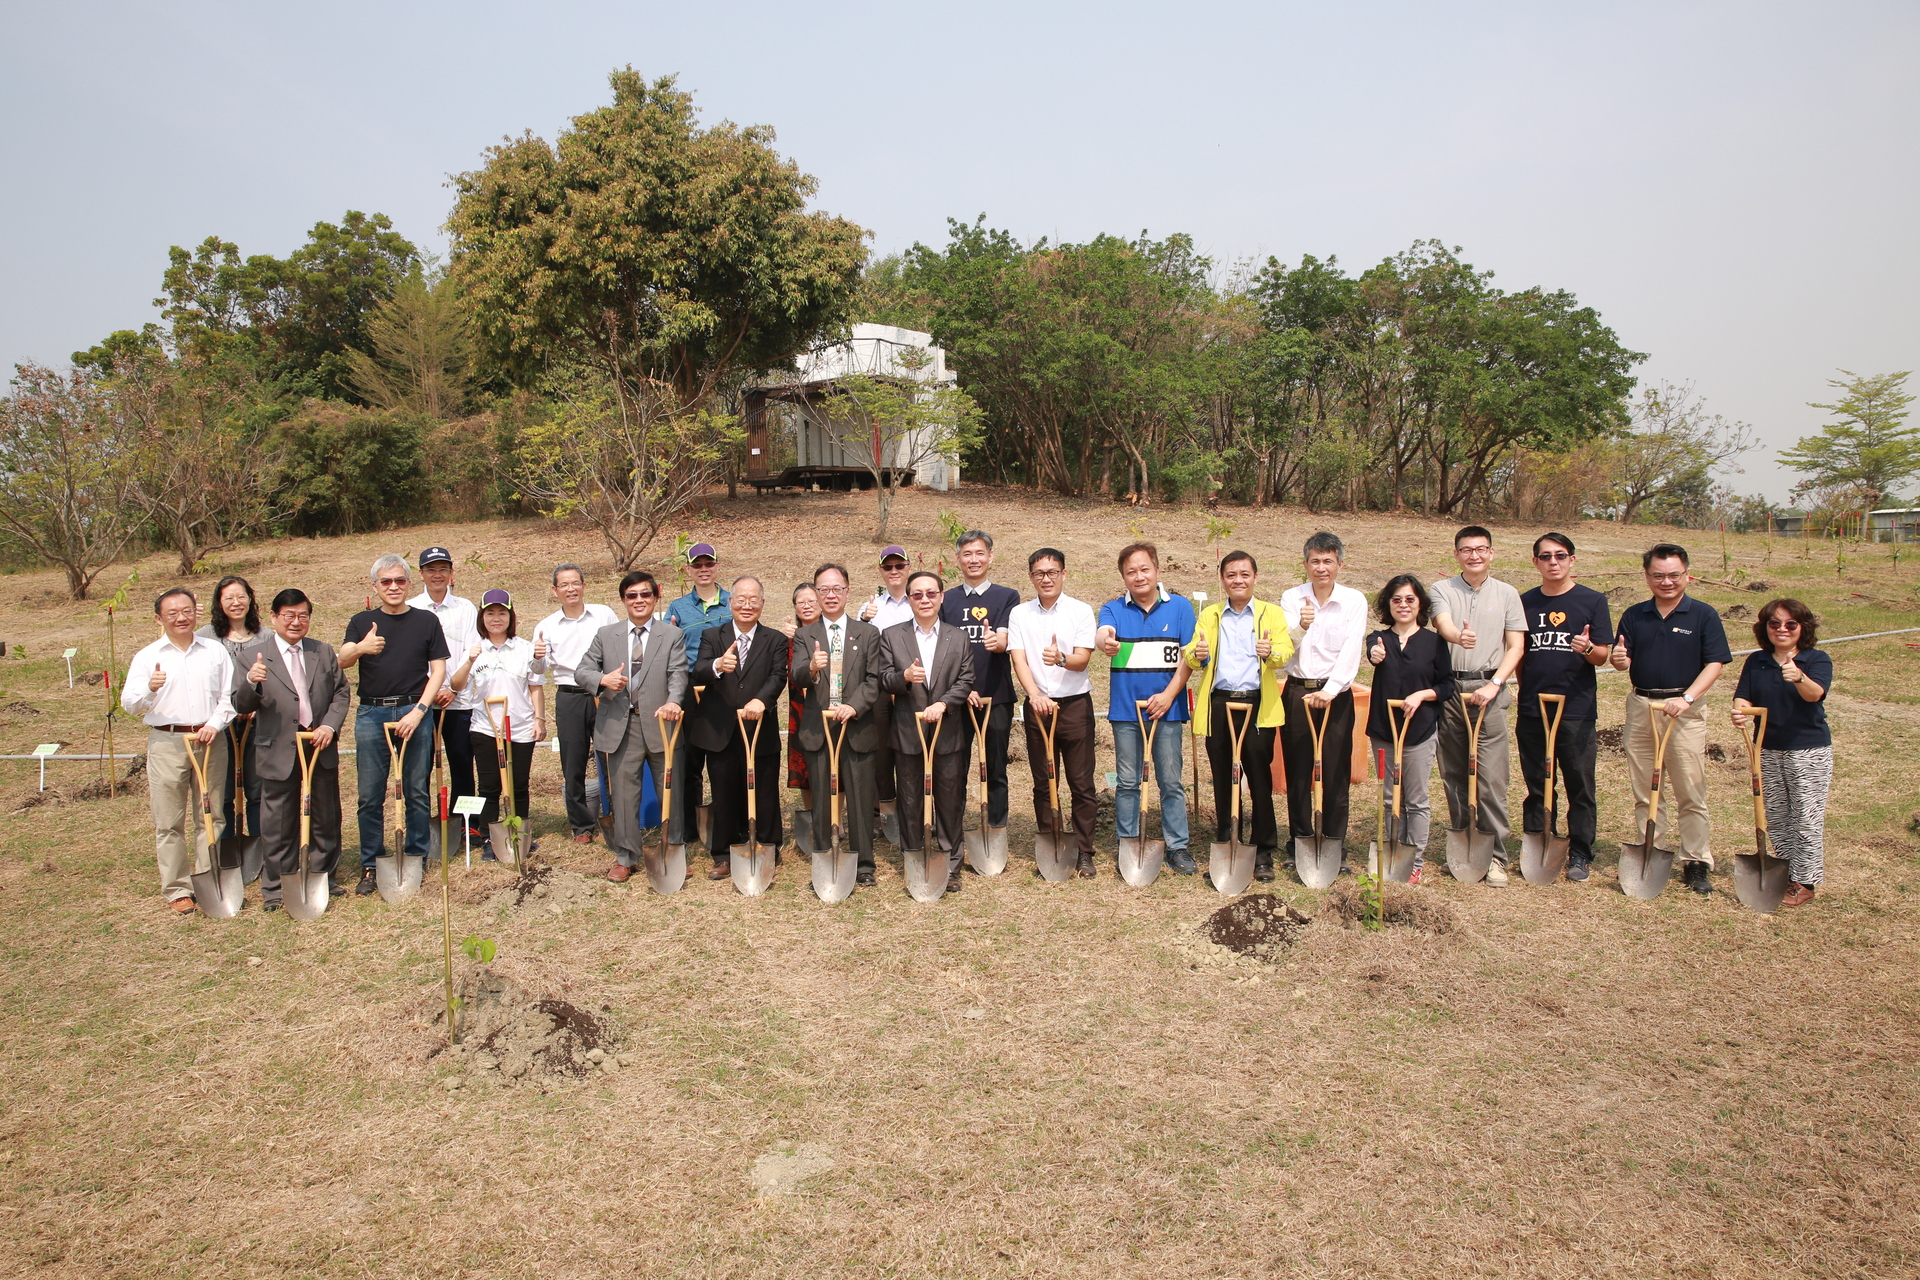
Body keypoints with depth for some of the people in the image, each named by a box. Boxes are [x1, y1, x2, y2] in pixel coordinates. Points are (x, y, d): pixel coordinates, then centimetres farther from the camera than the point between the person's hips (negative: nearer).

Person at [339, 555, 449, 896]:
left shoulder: (426, 621, 8)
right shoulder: (362, 622, 10)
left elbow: (438, 670, 4)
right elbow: (341, 661, -5)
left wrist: (418, 711, -9)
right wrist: (360, 648, -28)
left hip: (414, 711, -1)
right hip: (371, 714, 1)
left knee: (417, 792, 2)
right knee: (370, 796, 2)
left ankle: (415, 860, 13)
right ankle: (370, 867, 9)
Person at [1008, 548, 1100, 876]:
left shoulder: (1081, 611, 0)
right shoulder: (1019, 614, 5)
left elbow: (1083, 659, -9)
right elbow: (1019, 659, -4)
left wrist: (1061, 659, -32)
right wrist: (1035, 695, -21)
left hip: (1075, 704, -2)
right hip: (1037, 705, 2)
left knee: (1081, 784, 0)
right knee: (1043, 785, 7)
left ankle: (1083, 852, 9)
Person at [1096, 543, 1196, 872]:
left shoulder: (1180, 607, 4)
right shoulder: (1114, 609, 4)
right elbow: (1103, 633, -19)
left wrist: (1169, 695, -10)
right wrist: (1105, 642, -44)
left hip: (1166, 707, 0)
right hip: (1125, 709, 1)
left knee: (1171, 782, 5)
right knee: (1127, 782, 8)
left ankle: (1177, 847, 14)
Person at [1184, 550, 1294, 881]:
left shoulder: (1272, 614, 10)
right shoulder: (1209, 615, 16)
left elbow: (1286, 650, -6)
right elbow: (1192, 657, 4)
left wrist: (1271, 652, -29)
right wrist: (1197, 654, -21)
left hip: (1258, 706, -2)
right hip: (1218, 705, 2)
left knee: (1260, 779, -2)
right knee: (1223, 780, 5)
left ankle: (1263, 853, 7)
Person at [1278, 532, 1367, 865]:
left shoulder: (1354, 601, 0)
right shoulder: (1291, 598, 3)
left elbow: (1351, 652, -10)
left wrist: (1329, 690, -21)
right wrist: (1298, 627, -28)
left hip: (1336, 695, -1)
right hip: (1297, 692, 1)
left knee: (1336, 774, 2)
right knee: (1297, 773, 5)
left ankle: (1335, 846, 12)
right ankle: (1299, 843, 16)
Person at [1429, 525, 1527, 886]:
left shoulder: (1507, 594, 8)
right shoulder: (1442, 590, 5)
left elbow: (1516, 646, 5)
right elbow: (1443, 623, -15)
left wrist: (1494, 684, -9)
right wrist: (1459, 636, -39)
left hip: (1488, 689, -1)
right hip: (1449, 689, 1)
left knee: (1492, 778, -6)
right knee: (1453, 774, 7)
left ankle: (1495, 856, 1)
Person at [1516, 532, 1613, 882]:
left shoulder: (1592, 601, 1)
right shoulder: (1525, 603, 9)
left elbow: (1602, 656, -1)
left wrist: (1587, 648, -22)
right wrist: (1523, 690, 5)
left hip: (1577, 709, -2)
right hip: (1531, 708, 3)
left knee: (1579, 786, 2)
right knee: (1537, 787, 9)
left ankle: (1580, 855, 11)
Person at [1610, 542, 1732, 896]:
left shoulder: (1703, 615, -1)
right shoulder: (1634, 615, 8)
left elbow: (1715, 663, -6)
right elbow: (1624, 661, 8)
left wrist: (1686, 698, -18)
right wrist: (1619, 660, -16)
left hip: (1685, 709, -3)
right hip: (1640, 707, 3)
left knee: (1690, 791, 0)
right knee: (1645, 790, 8)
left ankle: (1696, 863, 9)